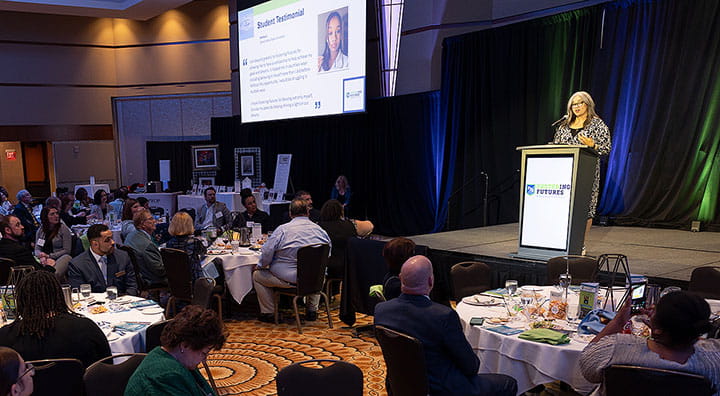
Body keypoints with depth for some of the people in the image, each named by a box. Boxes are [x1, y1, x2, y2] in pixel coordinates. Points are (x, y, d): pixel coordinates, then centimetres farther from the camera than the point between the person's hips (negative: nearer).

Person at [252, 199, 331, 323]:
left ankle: (268, 313, 18)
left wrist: (261, 266, 8)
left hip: (288, 279, -4)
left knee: (257, 275, 18)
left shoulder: (282, 230, -12)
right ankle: (312, 310, 35)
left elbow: (267, 253, -12)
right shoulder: (320, 230, 1)